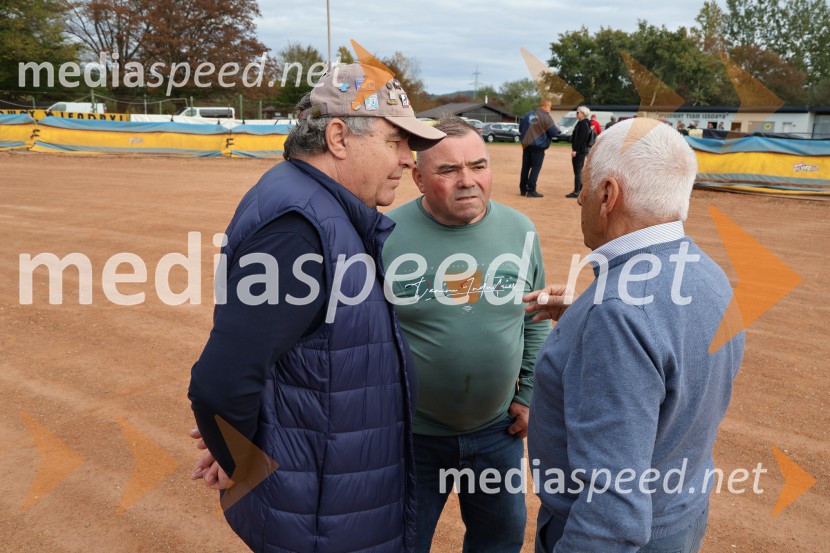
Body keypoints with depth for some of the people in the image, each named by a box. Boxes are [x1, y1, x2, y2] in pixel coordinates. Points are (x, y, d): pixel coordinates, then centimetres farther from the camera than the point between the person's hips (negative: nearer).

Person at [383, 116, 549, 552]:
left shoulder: (520, 231, -5)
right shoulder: (386, 236, -16)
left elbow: (536, 322, 6)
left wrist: (530, 395, 5)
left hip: (499, 430, 3)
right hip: (410, 434, -3)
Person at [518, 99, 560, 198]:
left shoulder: (528, 115, 9)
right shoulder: (546, 117, -9)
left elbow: (521, 127, 14)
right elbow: (553, 132, -9)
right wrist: (557, 129, 11)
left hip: (526, 144, 6)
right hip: (538, 146, -6)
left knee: (525, 167, 11)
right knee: (536, 168, 0)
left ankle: (523, 189, 16)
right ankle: (531, 190, -3)